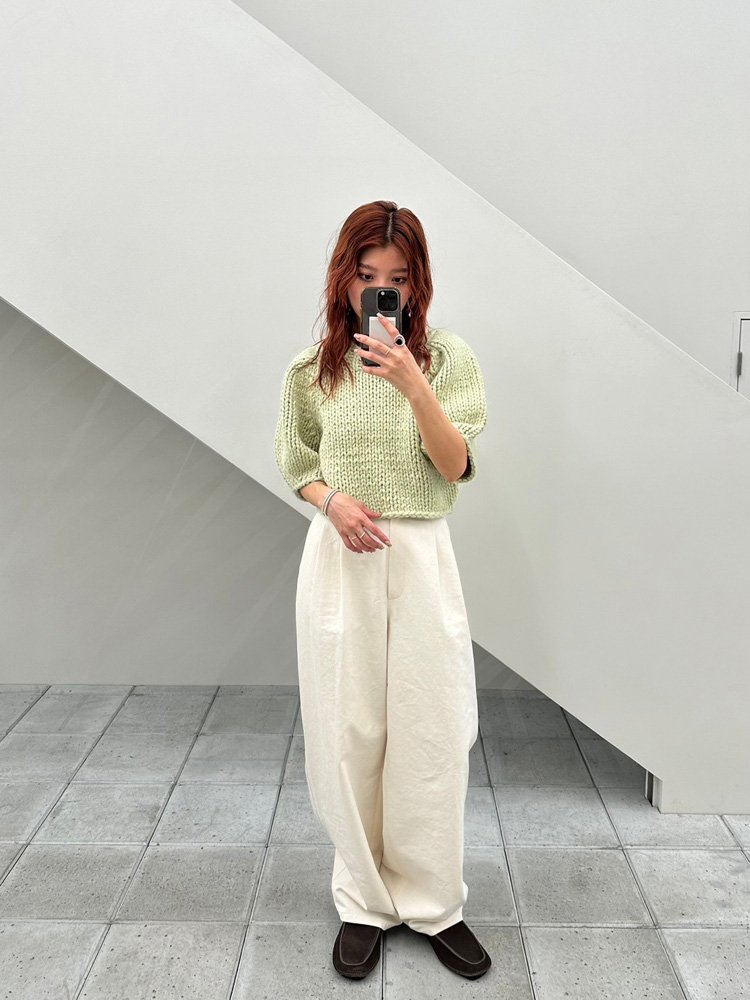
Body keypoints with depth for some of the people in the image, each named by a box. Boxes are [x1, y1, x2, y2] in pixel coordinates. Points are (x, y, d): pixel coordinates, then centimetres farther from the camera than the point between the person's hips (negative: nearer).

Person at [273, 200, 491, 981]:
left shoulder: (447, 358, 0)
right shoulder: (312, 369, 3)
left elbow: (456, 466, -7)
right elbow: (297, 465, 11)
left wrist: (413, 384, -21)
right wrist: (333, 500, -11)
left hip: (421, 558, -1)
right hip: (340, 561, 1)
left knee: (430, 733, 4)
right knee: (349, 733, 7)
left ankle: (435, 905, 25)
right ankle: (365, 902, 27)